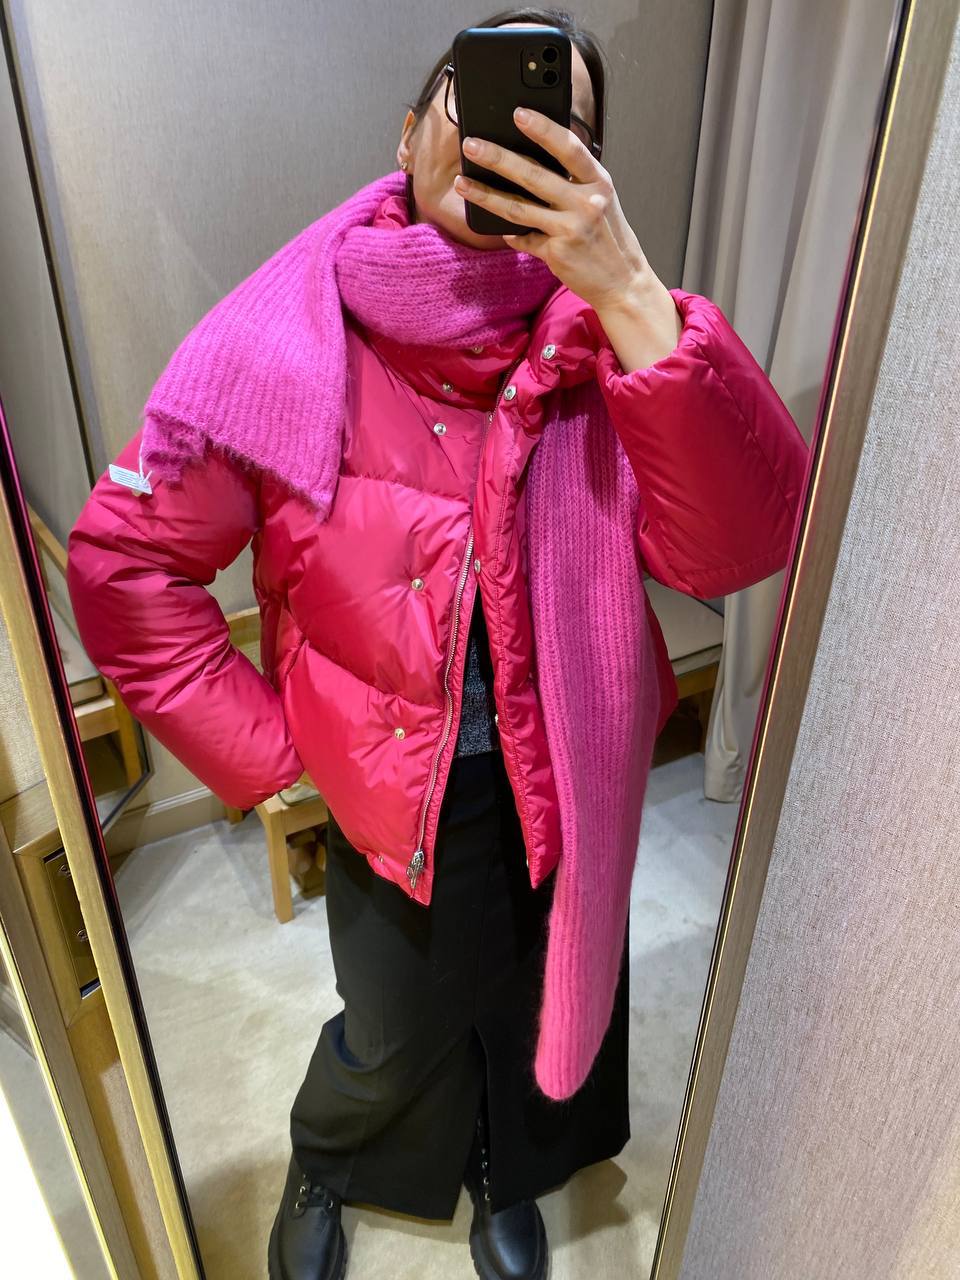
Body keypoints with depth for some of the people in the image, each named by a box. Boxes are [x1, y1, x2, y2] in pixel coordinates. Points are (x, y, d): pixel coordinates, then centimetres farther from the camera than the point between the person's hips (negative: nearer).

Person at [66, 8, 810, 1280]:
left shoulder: (595, 330, -14)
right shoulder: (289, 340, -17)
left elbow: (735, 548, -26)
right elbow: (124, 561, -12)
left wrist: (631, 291, -35)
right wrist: (271, 750, -11)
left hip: (568, 777, 2)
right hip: (403, 787, -1)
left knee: (547, 997, 27)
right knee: (395, 1040, 23)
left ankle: (509, 1176, 64)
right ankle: (323, 1164, 64)